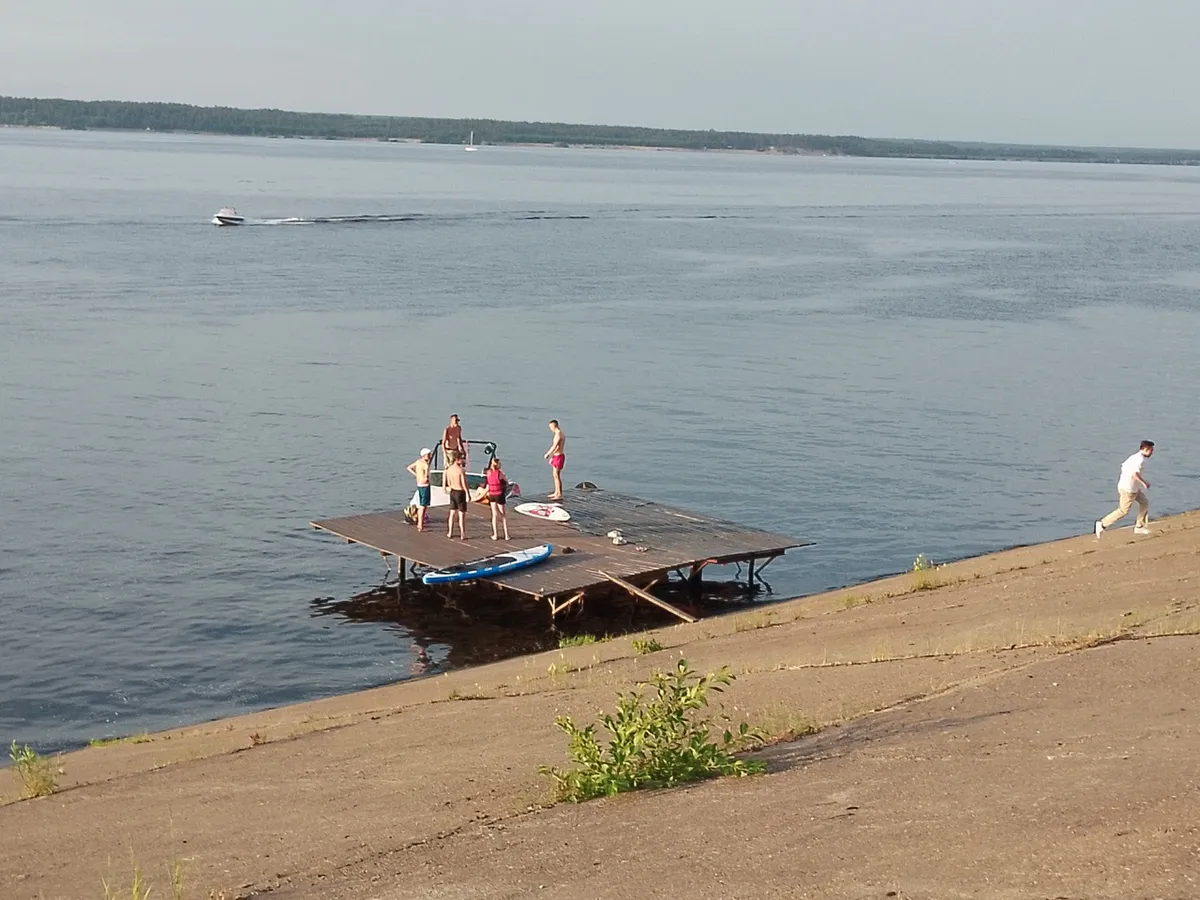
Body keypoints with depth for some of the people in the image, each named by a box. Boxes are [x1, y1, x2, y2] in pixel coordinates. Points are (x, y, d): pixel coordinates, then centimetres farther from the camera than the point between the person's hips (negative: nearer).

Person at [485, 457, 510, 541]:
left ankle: (495, 535, 9)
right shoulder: (499, 473, -15)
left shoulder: (488, 472, -3)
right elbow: (507, 482, -2)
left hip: (491, 495, 4)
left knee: (494, 514, 12)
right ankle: (506, 535, 11)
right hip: (499, 495, -4)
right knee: (503, 515, 10)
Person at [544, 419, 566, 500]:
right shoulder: (560, 434, 14)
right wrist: (551, 456, 23)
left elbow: (555, 446, -24)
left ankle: (559, 495, -7)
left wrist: (547, 454, -13)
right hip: (556, 456, 10)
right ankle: (556, 493, 25)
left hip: (558, 457, -10)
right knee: (555, 475, 17)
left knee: (556, 476, -8)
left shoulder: (558, 434, -18)